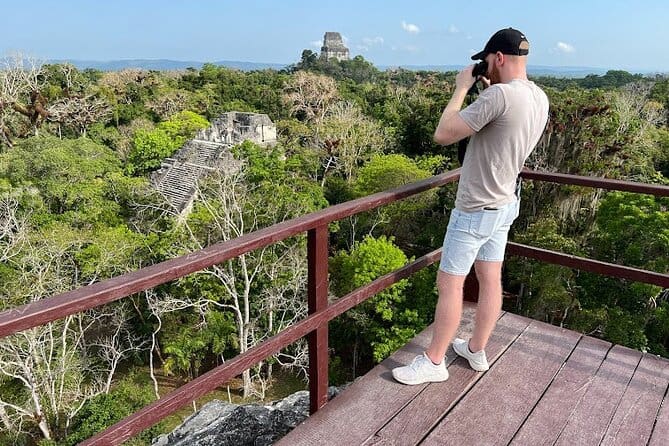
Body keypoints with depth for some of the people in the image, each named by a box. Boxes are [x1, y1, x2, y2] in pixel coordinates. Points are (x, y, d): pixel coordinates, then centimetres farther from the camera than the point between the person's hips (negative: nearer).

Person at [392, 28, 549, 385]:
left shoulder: (499, 95, -24)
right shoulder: (540, 98, 4)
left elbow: (443, 135, -22)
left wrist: (461, 88, -10)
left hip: (475, 209, -9)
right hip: (506, 204, 9)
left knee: (449, 284, 1)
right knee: (490, 280, 15)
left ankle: (433, 362, 13)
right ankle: (476, 350, 31)